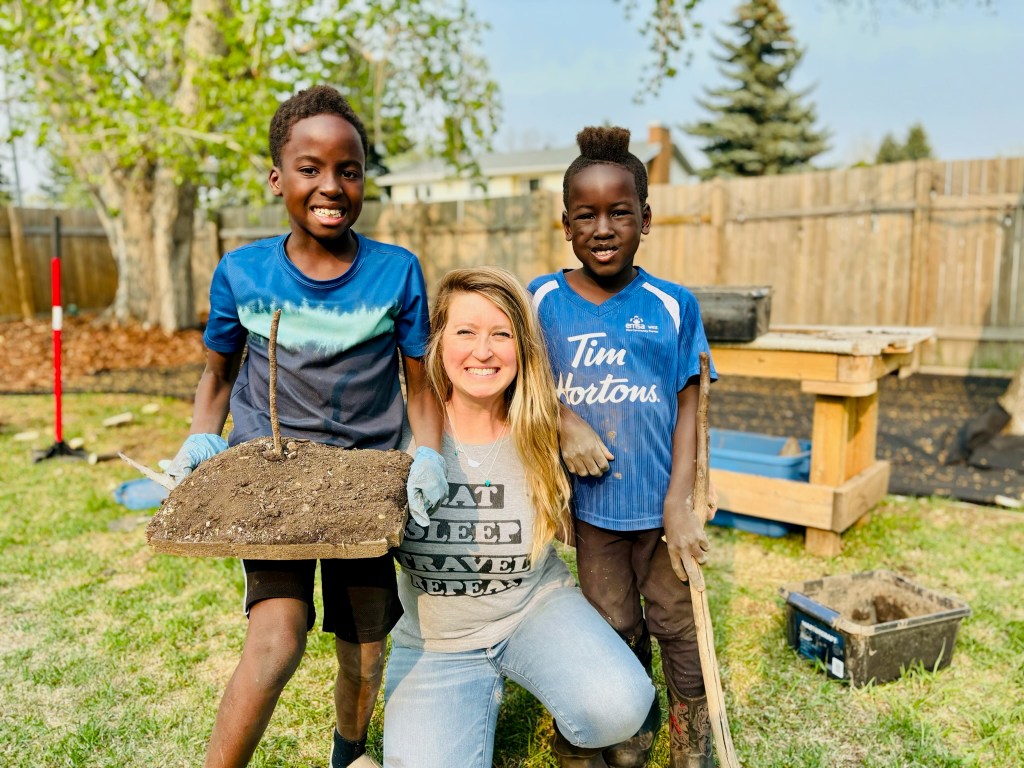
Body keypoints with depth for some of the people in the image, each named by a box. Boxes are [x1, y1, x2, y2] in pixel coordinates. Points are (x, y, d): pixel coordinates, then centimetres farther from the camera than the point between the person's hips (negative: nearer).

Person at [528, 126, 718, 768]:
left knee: (676, 622, 15)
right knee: (615, 625, 19)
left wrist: (679, 504, -11)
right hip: (591, 502, 1)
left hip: (662, 499, -1)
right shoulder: (544, 299, -5)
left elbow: (688, 407, -6)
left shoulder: (673, 305, -7)